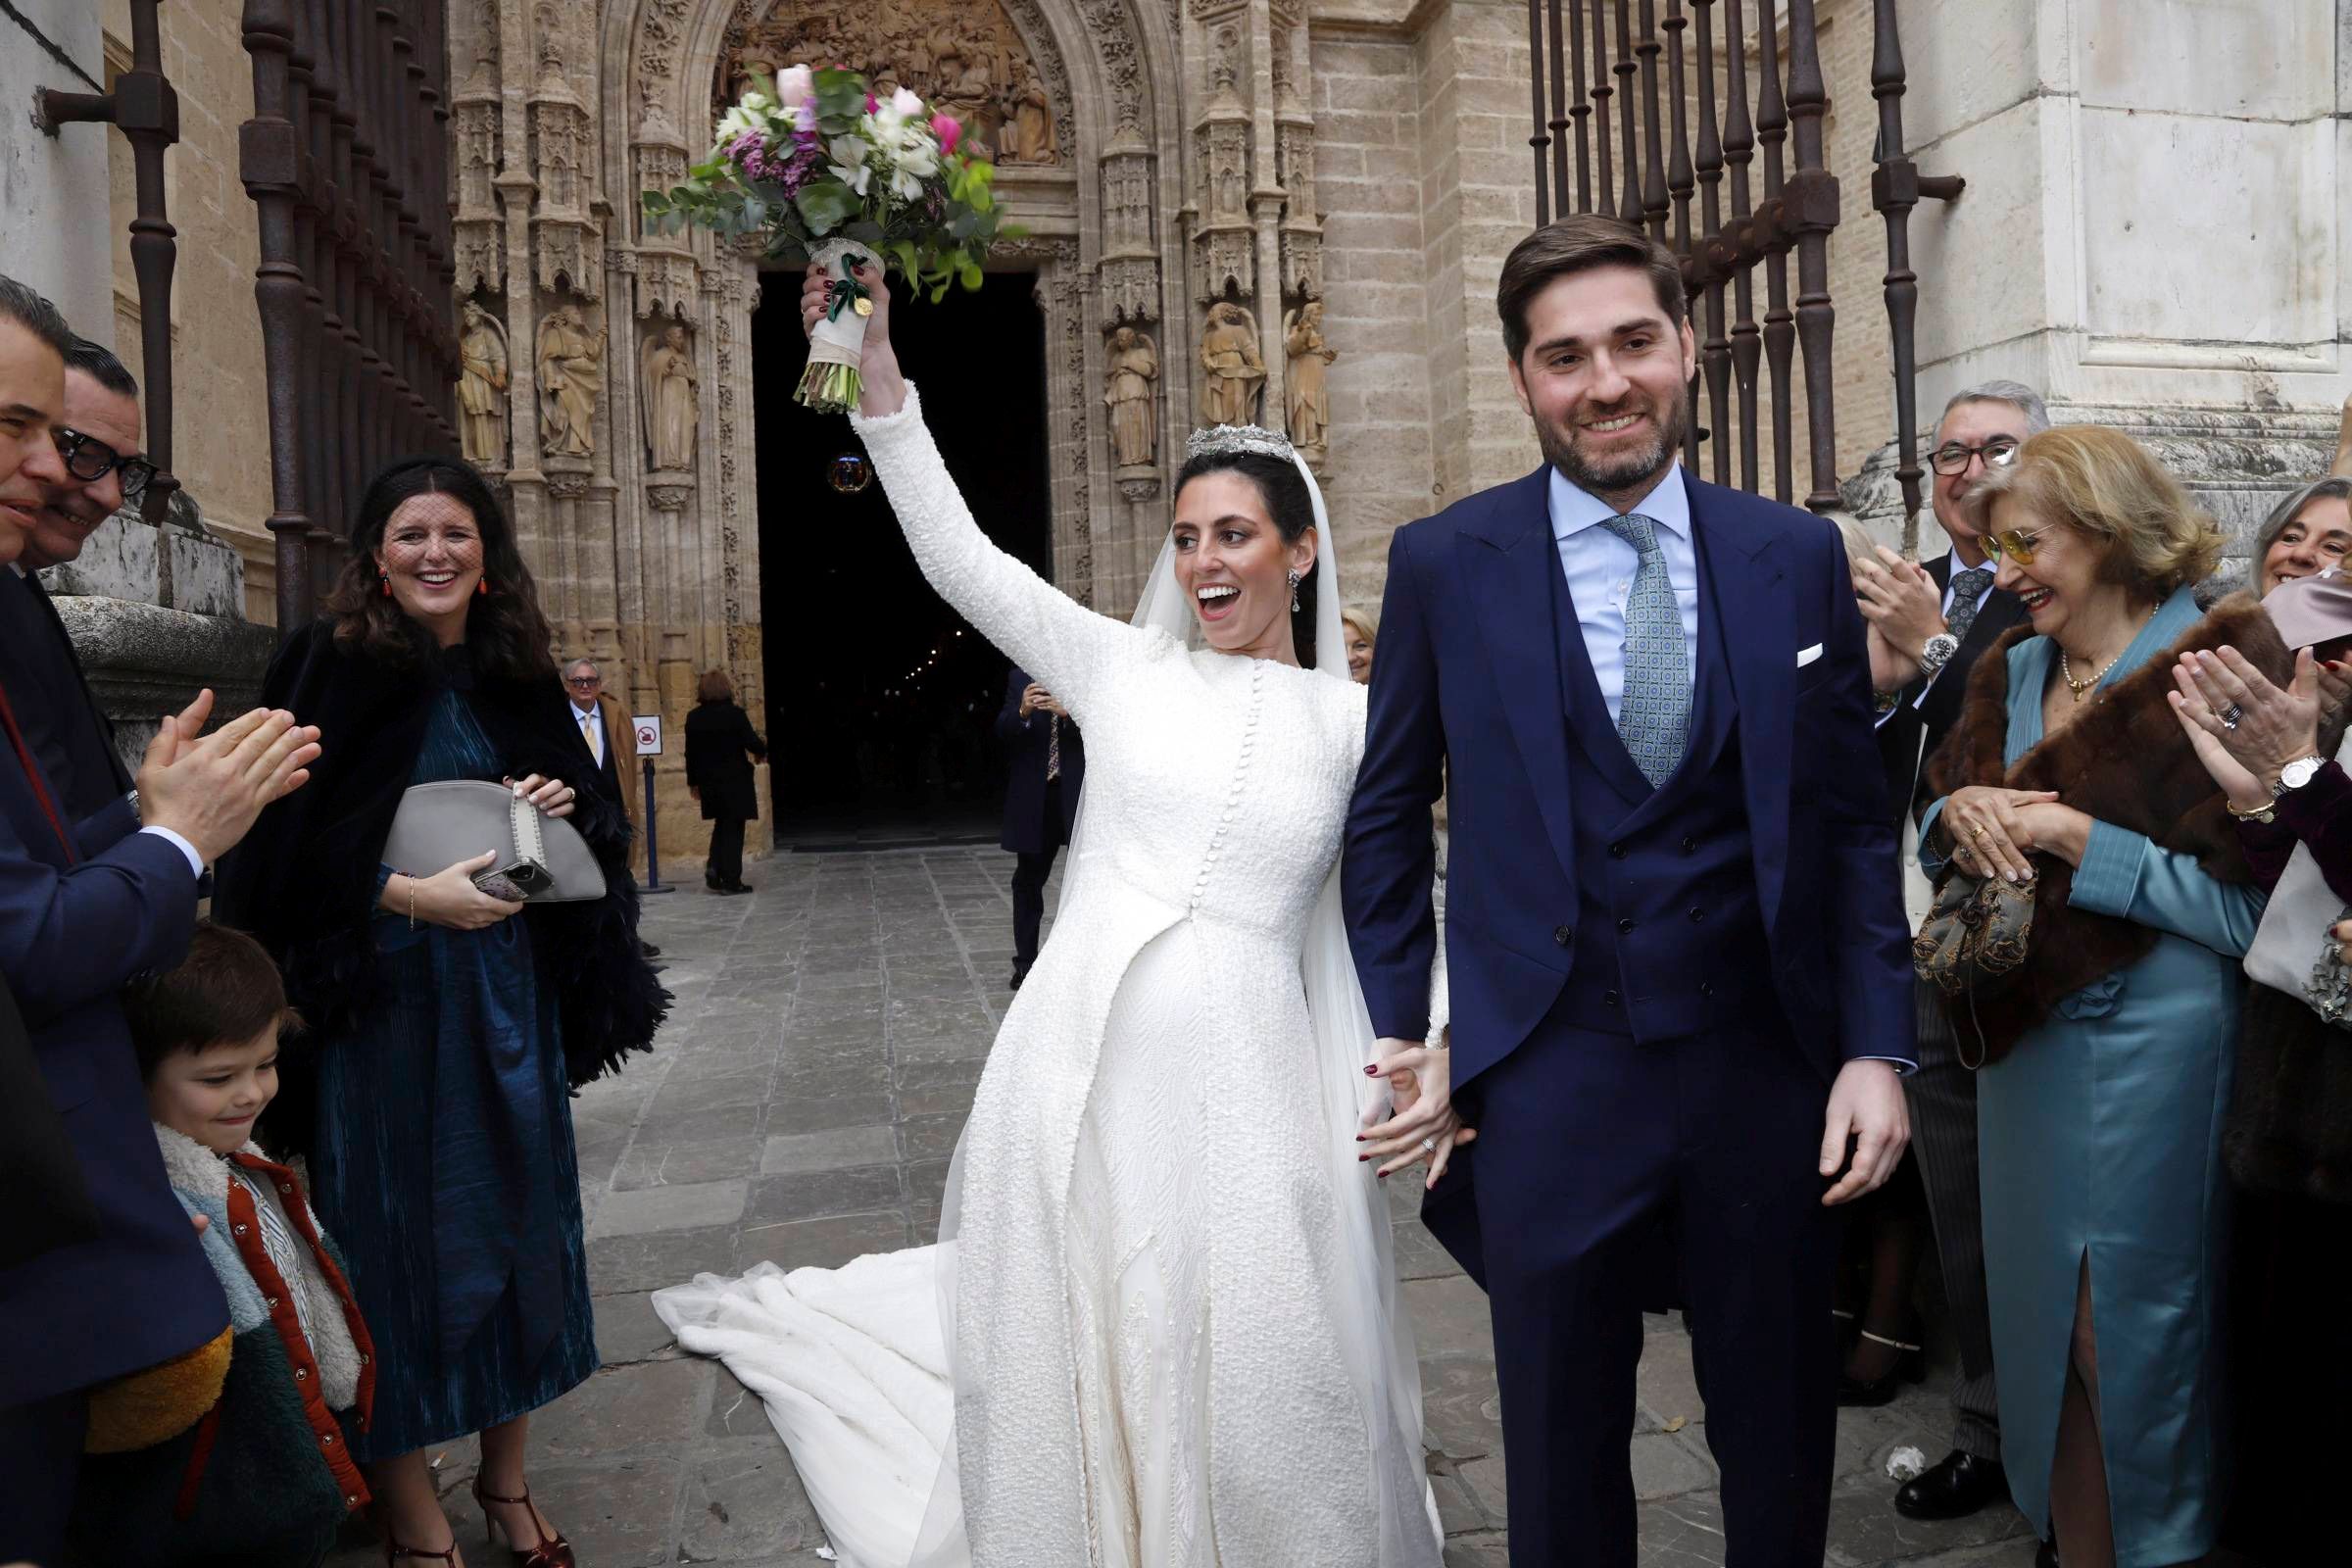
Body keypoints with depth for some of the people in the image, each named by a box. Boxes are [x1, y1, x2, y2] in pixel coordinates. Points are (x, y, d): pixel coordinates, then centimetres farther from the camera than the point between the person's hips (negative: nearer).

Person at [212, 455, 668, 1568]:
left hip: (508, 998, 5)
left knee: (515, 1212, 10)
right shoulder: (330, 667, -7)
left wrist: (564, 805, -6)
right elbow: (284, 846, -12)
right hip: (377, 1004, -4)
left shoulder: (514, 676, 7)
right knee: (395, 1226, 3)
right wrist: (412, 896, -21)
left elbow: (587, 825, 15)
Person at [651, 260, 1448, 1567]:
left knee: (1257, 1419, 7)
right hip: (1079, 1070, 1)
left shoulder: (1356, 720, 6)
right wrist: (879, 370, -5)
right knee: (1069, 1386, 13)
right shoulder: (1122, 669, 7)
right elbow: (959, 555, 1)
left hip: (1243, 1099, -1)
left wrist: (1437, 1057, -7)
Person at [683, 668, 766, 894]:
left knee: (721, 825, 20)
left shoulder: (693, 718, 0)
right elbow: (753, 743, -13)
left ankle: (714, 867, 3)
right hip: (735, 781, -4)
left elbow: (691, 753, 4)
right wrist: (763, 752, 10)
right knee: (733, 829, 3)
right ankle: (731, 880, 3)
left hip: (708, 782, 4)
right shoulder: (735, 714, -13)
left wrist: (693, 782, 14)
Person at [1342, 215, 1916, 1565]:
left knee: (1784, 1444, 19)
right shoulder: (1445, 565, -4)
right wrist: (1401, 1037, -1)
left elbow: (1854, 819, 4)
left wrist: (1878, 1046, -2)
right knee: (1564, 1453, 16)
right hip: (1549, 1082, -1)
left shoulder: (1799, 556, 1)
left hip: (1772, 1067, 2)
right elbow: (1387, 823, 3)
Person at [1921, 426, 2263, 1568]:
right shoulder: (2010, 670, 8)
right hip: (2024, 1035, 7)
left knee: (2139, 1332, 8)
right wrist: (1960, 811, -10)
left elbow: (2251, 908, -18)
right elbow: (1936, 836, 11)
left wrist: (2081, 844, -19)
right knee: (2042, 1314, 18)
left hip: (2155, 1050, -6)